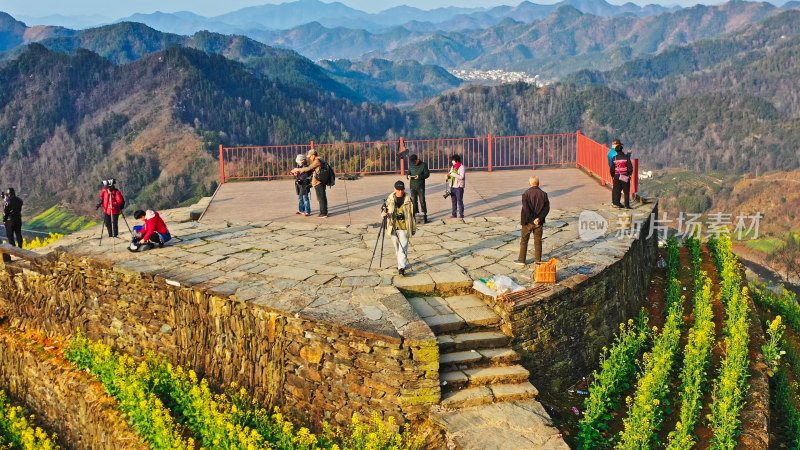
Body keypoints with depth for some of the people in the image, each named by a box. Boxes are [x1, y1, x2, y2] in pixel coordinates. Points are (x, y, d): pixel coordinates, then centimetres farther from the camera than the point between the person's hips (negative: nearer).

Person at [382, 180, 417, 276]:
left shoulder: (408, 199, -2)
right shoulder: (390, 199, 3)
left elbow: (412, 214, 4)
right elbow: (386, 209, 13)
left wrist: (413, 228, 5)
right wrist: (384, 213, -12)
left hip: (404, 227, -3)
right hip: (393, 227, 3)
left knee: (403, 247, -8)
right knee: (397, 247, 14)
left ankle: (401, 267, -10)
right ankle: (403, 263, 31)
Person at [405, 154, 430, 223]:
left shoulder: (423, 165, -6)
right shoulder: (411, 165, 7)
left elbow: (427, 174, -7)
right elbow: (408, 172, 13)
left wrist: (420, 176, -23)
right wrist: (408, 176, -12)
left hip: (421, 186, -4)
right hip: (413, 186, 4)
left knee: (422, 201, -5)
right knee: (413, 201, 8)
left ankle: (424, 216, -1)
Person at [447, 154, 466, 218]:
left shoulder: (461, 167, -10)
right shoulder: (452, 167, 12)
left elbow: (461, 177, -19)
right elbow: (450, 174, 20)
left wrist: (454, 174, -20)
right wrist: (448, 176, -2)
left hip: (459, 187, -7)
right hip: (452, 186, 7)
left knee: (459, 201, -5)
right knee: (453, 201, 12)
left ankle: (461, 215, 0)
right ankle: (453, 214, 20)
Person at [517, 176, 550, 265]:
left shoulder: (526, 194, -12)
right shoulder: (543, 194, -3)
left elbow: (526, 209, -21)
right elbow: (546, 208, -9)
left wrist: (533, 220, -16)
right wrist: (539, 218, -14)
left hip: (528, 222, -2)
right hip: (539, 222, 2)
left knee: (524, 240, 11)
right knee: (538, 241, 13)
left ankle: (521, 260, 15)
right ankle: (538, 260, 17)